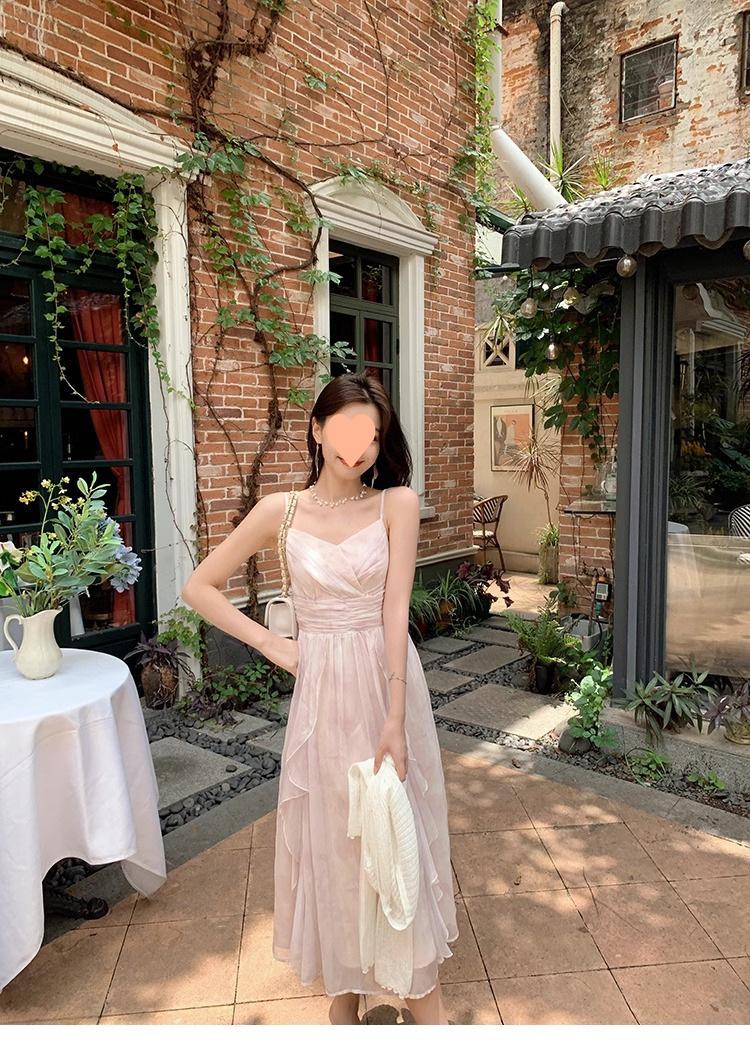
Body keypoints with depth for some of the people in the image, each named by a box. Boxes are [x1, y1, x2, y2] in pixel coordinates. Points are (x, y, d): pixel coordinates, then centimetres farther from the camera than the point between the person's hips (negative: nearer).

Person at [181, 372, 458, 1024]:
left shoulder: (397, 503, -6)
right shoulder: (281, 512, -2)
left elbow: (396, 609, -13)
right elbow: (200, 588, 5)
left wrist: (394, 719, -18)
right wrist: (270, 643, -3)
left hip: (389, 680, -1)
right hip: (321, 689, 1)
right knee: (329, 836, 14)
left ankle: (422, 993, 34)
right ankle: (343, 992, 37)